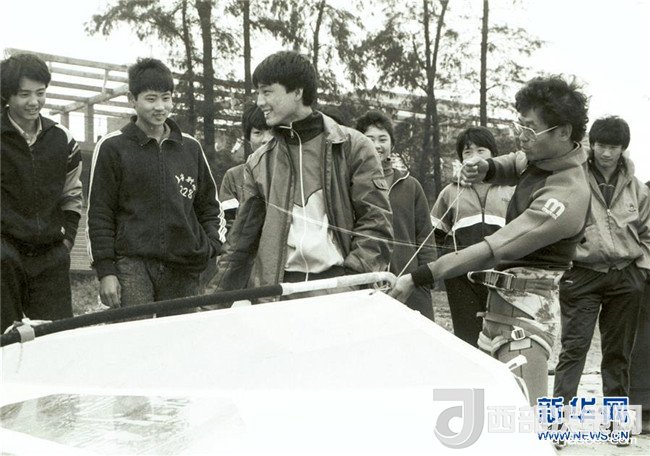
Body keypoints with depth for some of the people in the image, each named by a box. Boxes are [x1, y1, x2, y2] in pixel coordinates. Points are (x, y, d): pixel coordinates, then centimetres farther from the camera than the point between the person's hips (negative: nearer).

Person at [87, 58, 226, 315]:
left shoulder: (190, 148, 15)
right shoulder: (112, 147, 3)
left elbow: (209, 205, 22)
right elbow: (99, 214, 2)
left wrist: (212, 245, 5)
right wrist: (105, 271, -4)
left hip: (184, 269, 4)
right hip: (132, 265, -3)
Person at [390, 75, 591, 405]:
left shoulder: (567, 196, -22)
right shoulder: (540, 158, 7)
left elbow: (495, 248, -26)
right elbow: (515, 164, 30)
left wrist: (418, 278, -26)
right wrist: (487, 169, 3)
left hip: (526, 307, -10)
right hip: (502, 300, 10)